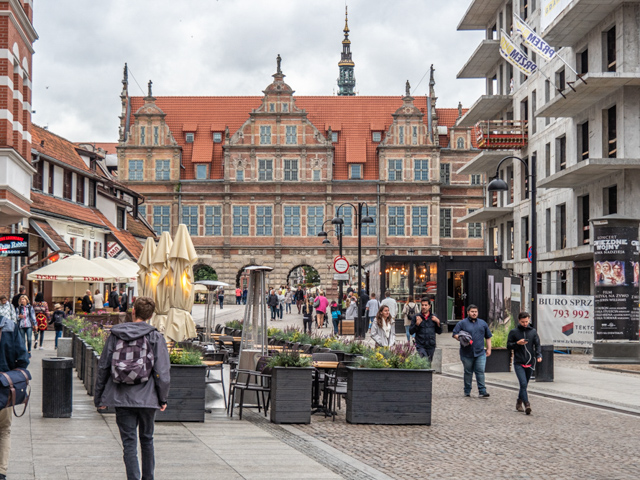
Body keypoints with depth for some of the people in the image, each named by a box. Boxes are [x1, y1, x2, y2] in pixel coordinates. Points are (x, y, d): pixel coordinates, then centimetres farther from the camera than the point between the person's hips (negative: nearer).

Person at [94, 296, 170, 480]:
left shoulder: (115, 335, 1)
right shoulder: (155, 337, -5)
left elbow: (103, 368, 4)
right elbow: (162, 372, -7)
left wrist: (99, 397, 13)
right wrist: (163, 398, 5)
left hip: (121, 398, 0)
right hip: (147, 398, 0)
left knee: (129, 442, 3)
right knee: (147, 439, 19)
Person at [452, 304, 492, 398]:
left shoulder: (483, 323, 15)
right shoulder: (462, 323, 4)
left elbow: (488, 337, 20)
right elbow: (455, 334, 1)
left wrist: (489, 349, 13)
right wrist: (460, 338, -19)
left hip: (480, 353, 2)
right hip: (467, 354, -2)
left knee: (480, 372, -7)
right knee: (468, 372, 6)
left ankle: (482, 391, -7)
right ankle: (467, 391, 16)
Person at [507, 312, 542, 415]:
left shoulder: (533, 332, 8)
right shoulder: (514, 332, 1)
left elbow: (537, 345, 6)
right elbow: (508, 346, 4)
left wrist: (539, 355, -12)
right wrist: (517, 343, -14)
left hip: (530, 363, 3)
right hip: (518, 363, -3)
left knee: (525, 385, 12)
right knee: (523, 384, -17)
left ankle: (519, 403, 29)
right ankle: (527, 404, -20)